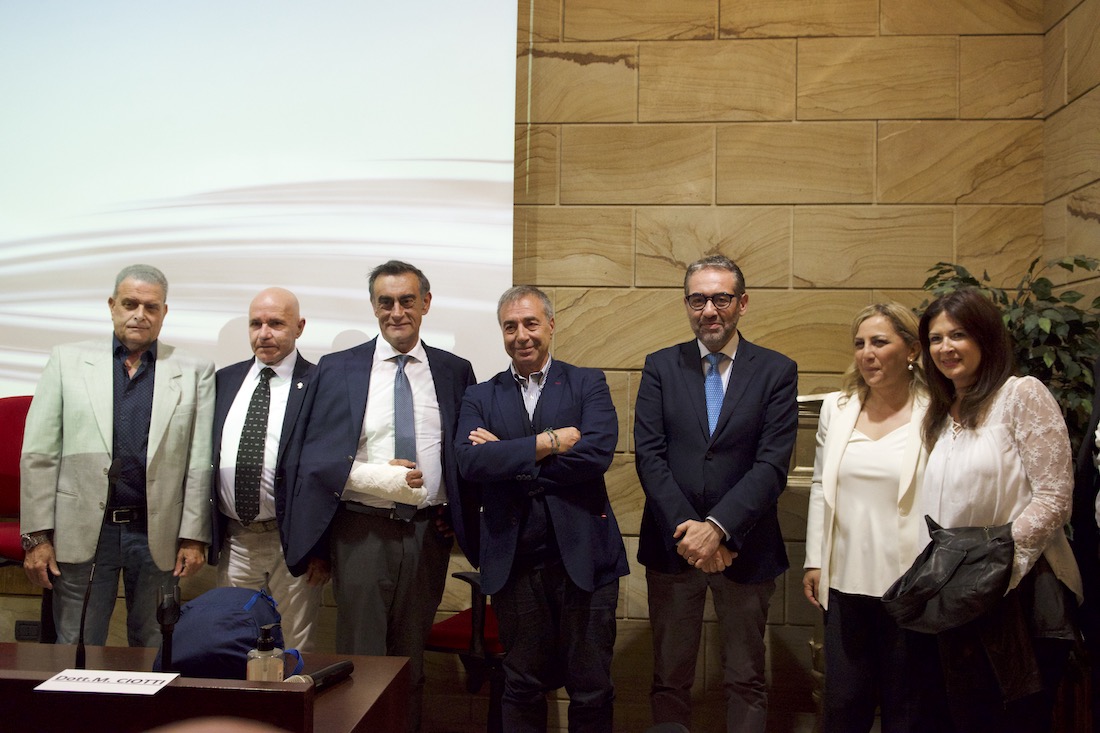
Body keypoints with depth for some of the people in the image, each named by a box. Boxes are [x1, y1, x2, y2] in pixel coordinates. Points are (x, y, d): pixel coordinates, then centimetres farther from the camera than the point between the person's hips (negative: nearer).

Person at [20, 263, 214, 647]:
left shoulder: (194, 372, 4)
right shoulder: (68, 360, 5)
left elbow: (201, 462, 2)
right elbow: (39, 454, 2)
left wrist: (194, 537, -2)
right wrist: (37, 536, -3)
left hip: (158, 535, 0)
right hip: (82, 532, 0)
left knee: (152, 648, 12)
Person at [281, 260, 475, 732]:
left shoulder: (454, 372, 7)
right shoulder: (336, 370, 2)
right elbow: (315, 456, -3)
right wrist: (378, 477, -16)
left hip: (428, 531, 2)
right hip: (362, 530, -2)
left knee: (412, 658, 14)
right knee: (361, 658, 2)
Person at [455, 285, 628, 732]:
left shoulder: (587, 384, 3)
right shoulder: (480, 398, 8)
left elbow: (598, 453, -15)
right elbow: (469, 462, -11)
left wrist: (508, 457, -12)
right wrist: (547, 443, -16)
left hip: (583, 556, -1)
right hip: (514, 562, 1)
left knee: (591, 691, 9)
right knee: (523, 687, 15)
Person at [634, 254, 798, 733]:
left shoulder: (777, 371, -2)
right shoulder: (660, 367, 3)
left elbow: (772, 465, -10)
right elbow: (649, 456, -5)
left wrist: (716, 528, -19)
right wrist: (686, 530, -15)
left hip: (744, 548, -1)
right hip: (672, 545, 1)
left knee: (746, 680, 11)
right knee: (669, 679, 12)